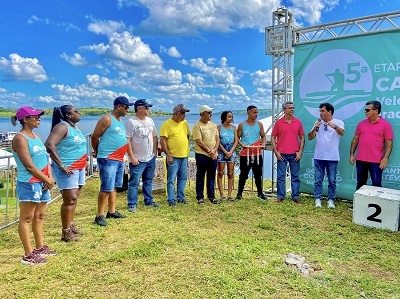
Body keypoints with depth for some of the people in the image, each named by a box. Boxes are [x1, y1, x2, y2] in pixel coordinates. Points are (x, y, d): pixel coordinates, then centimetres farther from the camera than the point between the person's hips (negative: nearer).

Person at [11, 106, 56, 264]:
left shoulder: (36, 136, 14)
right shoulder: (20, 138, -12)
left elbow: (45, 158, 11)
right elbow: (29, 166, -17)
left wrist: (49, 178, -3)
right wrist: (48, 180, -10)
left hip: (42, 182, 9)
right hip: (28, 183, -8)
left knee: (39, 216, 16)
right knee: (26, 218, 0)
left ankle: (40, 247, 29)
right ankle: (28, 255, 7)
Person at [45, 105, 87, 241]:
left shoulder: (76, 127, 14)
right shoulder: (62, 127, -13)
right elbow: (49, 145, -25)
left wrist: (84, 162, 17)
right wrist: (61, 165, -25)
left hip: (79, 168, 9)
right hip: (67, 170, -9)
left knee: (74, 198, 16)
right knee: (70, 200, -7)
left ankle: (70, 225, 29)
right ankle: (66, 233, 3)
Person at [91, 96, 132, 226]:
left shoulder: (119, 120, 17)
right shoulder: (107, 119, -10)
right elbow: (95, 137, -8)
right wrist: (97, 152, 5)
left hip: (119, 159, 9)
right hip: (107, 159, -9)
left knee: (114, 187, 14)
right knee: (106, 188, -7)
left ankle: (111, 211, 25)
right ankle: (99, 216, 2)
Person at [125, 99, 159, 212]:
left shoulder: (150, 121, 10)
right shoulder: (131, 122, -12)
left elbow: (155, 137, 18)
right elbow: (127, 140, -16)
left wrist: (155, 152, 12)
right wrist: (132, 157, -18)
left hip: (151, 158, 7)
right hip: (138, 160, -7)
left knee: (148, 181, 17)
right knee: (134, 183, -1)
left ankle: (149, 201, 30)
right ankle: (132, 204, 10)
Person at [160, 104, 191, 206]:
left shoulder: (184, 123, 10)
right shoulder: (167, 124, -10)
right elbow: (162, 141, -13)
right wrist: (168, 155, -17)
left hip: (184, 156, 7)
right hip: (173, 156, -6)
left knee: (183, 178, 12)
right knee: (172, 179, -1)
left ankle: (180, 197, 24)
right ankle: (171, 199, 8)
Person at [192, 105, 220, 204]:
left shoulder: (213, 125, 12)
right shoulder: (197, 126, -8)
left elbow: (217, 139, 9)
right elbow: (199, 142, -14)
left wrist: (214, 150, -7)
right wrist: (209, 151, -13)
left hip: (213, 155, 6)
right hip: (202, 155, -6)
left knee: (211, 177, 12)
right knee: (200, 177, 3)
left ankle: (211, 196, 22)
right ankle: (200, 197, 13)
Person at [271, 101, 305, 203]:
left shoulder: (298, 122, 6)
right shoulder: (279, 122, 0)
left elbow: (302, 137, 9)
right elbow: (273, 137, 2)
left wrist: (300, 152, 0)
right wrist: (276, 152, -5)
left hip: (295, 154, 2)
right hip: (282, 154, -1)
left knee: (295, 176, 7)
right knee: (281, 176, 4)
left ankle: (296, 196, 17)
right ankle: (280, 196, 15)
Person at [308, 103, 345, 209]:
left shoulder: (338, 122, -1)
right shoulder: (318, 123, 7)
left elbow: (342, 133, -22)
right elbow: (310, 137, 2)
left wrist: (334, 126, -43)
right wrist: (315, 128, -16)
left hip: (332, 157, -2)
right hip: (319, 157, 3)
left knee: (332, 180, 6)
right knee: (318, 180, 6)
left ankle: (331, 200, 16)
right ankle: (318, 199, 14)